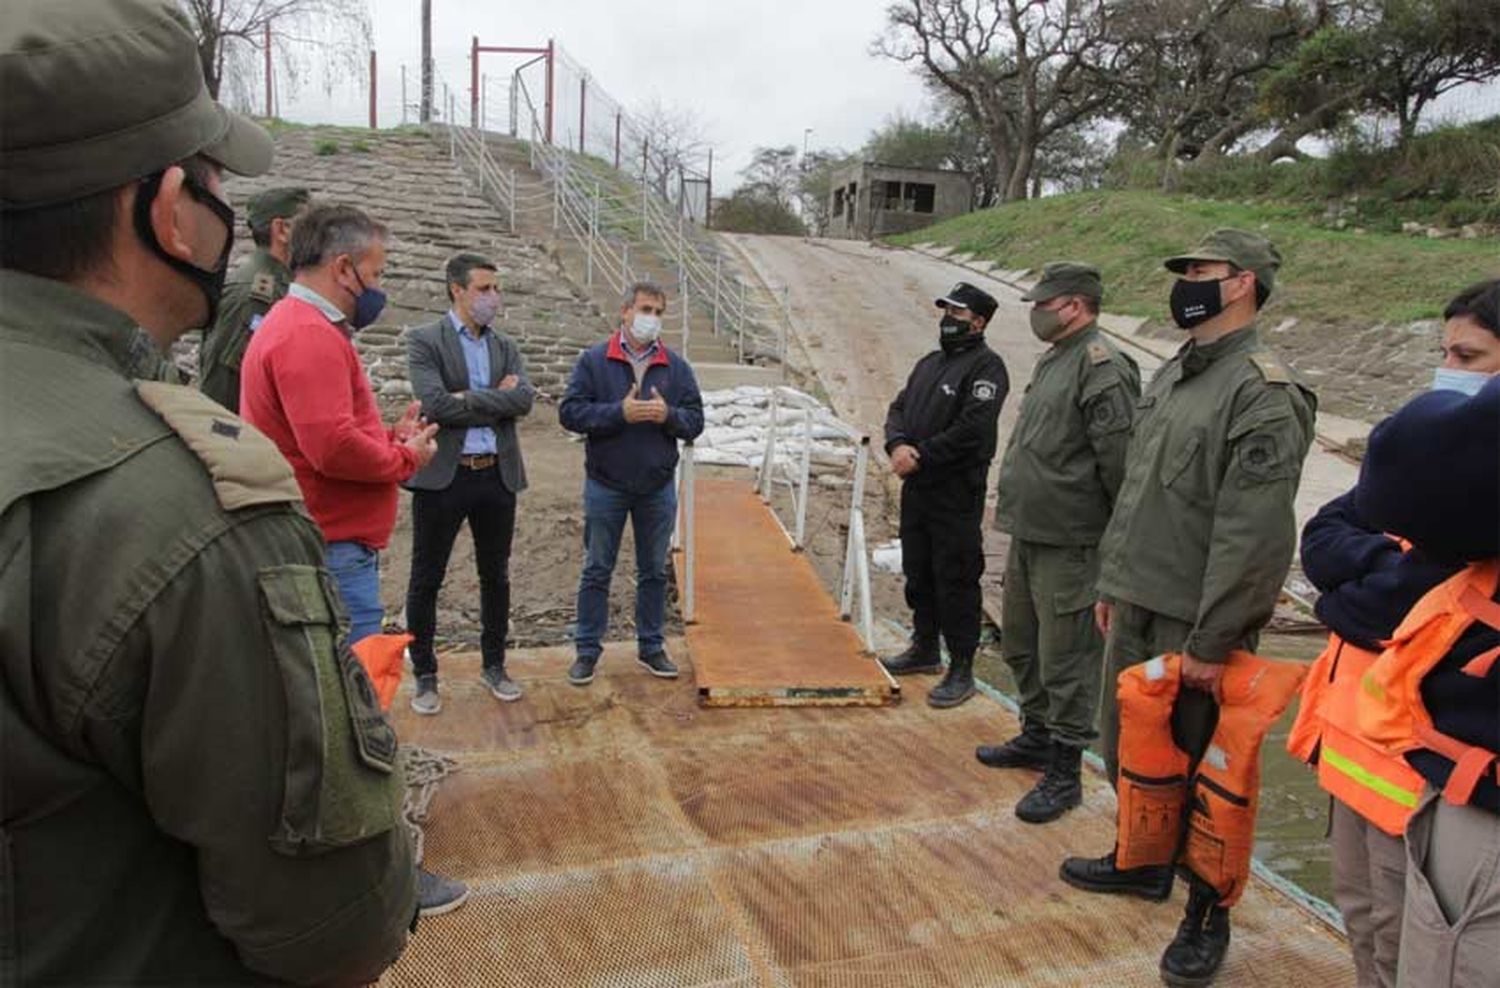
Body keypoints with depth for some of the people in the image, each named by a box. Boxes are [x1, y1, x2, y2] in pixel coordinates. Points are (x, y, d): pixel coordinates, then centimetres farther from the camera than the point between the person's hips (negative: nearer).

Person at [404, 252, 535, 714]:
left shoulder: (506, 347, 11)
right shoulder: (424, 341, -3)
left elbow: (524, 399, -6)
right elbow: (436, 403, -18)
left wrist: (469, 399, -13)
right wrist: (496, 399, -10)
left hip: (497, 475, 5)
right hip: (443, 475, -4)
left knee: (496, 577, 13)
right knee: (426, 580, 5)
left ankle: (494, 667, 28)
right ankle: (425, 676, 19)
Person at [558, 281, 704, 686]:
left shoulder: (676, 367, 5)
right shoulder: (593, 361, -3)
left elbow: (695, 421, 3)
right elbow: (570, 412, -10)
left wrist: (667, 415, -17)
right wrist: (620, 412, -20)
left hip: (658, 488, 3)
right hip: (605, 486, -2)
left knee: (654, 572, 12)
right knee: (597, 571, 7)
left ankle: (651, 646, 26)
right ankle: (587, 650, 18)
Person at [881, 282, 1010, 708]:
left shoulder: (986, 366, -9)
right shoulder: (929, 363, 17)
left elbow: (972, 429, -20)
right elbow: (899, 409, 13)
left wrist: (921, 457, -16)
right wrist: (898, 445, -8)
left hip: (957, 494, -8)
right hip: (917, 489, 9)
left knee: (956, 581, -3)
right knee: (918, 574, 18)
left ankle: (961, 669, 6)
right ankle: (925, 649, 34)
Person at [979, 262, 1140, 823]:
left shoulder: (1102, 368, -17)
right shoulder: (1053, 359, 15)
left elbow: (1120, 461, -21)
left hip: (1069, 544, -10)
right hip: (1027, 534, 10)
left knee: (1066, 660, 1)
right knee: (1020, 644, 21)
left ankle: (1064, 772, 14)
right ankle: (1036, 737, 39)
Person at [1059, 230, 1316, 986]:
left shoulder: (1263, 392, -15)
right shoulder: (1170, 375, 12)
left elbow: (1255, 534, -21)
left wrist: (1212, 642, -20)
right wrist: (1111, 584, 16)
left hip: (1193, 624, -8)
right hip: (1136, 610, 8)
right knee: (1125, 744, 19)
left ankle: (1207, 915, 25)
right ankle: (1142, 860, 41)